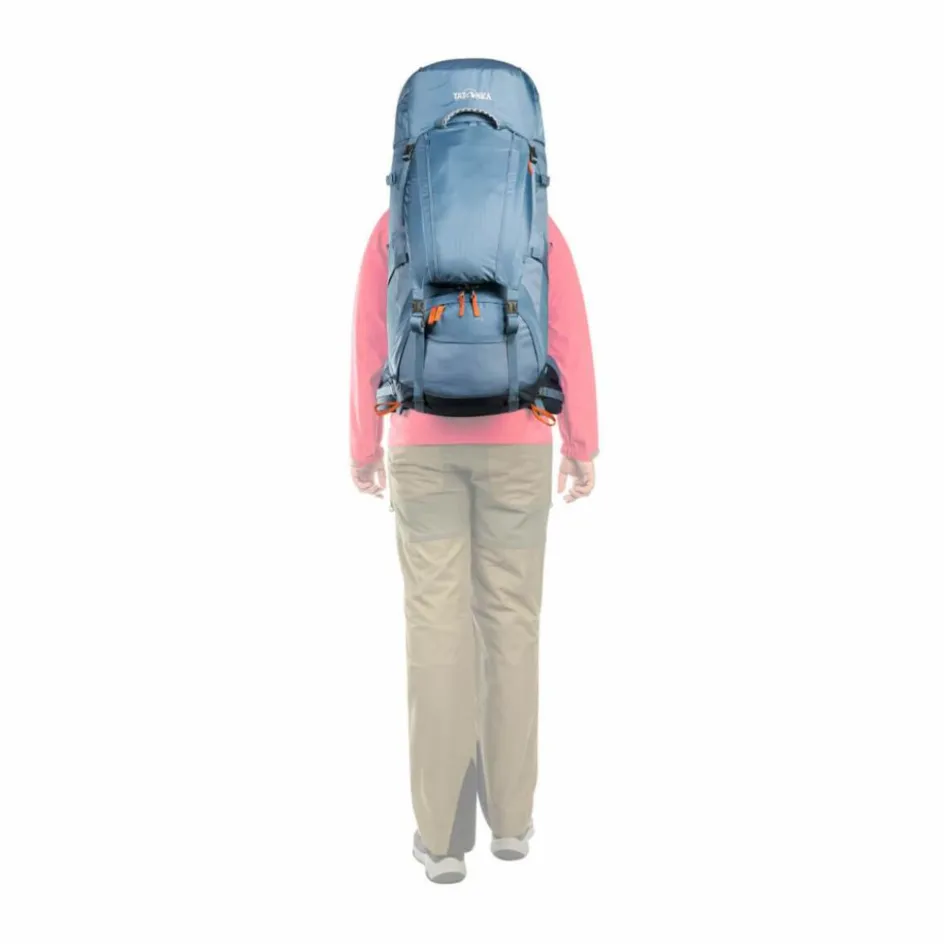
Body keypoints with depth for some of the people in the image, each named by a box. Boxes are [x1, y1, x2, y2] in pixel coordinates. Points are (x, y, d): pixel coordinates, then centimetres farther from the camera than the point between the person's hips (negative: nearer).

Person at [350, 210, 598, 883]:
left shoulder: (394, 227, 6)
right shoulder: (538, 226, 6)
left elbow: (370, 341, 4)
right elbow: (571, 338, 0)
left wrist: (365, 445, 11)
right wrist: (581, 444, 5)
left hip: (423, 447, 0)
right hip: (517, 443, 0)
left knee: (435, 624, -3)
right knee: (510, 618, 4)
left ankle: (443, 834, -4)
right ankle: (511, 819, 8)